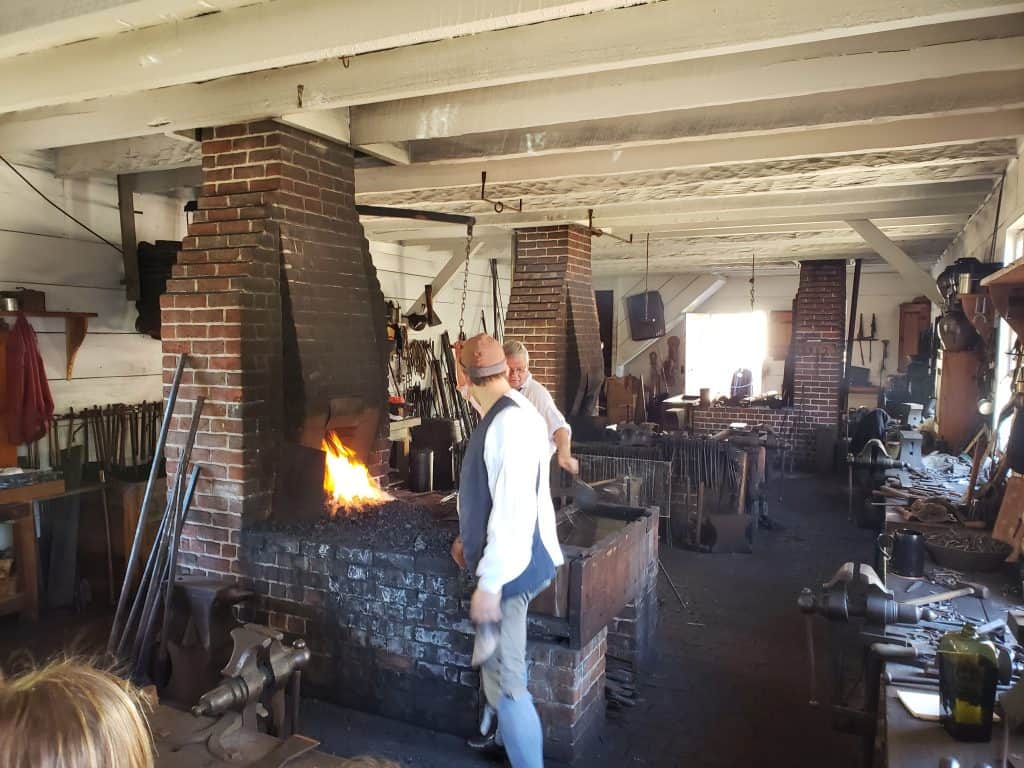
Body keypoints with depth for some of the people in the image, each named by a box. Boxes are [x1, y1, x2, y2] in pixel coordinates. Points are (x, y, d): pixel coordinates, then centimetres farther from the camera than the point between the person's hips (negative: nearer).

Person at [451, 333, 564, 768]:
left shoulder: (510, 422, -25)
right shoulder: (503, 416, 7)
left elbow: (514, 509, -29)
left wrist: (490, 583, -26)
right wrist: (471, 538, 26)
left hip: (510, 567, -11)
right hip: (502, 560, 11)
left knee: (503, 678, -3)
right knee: (500, 664, 26)